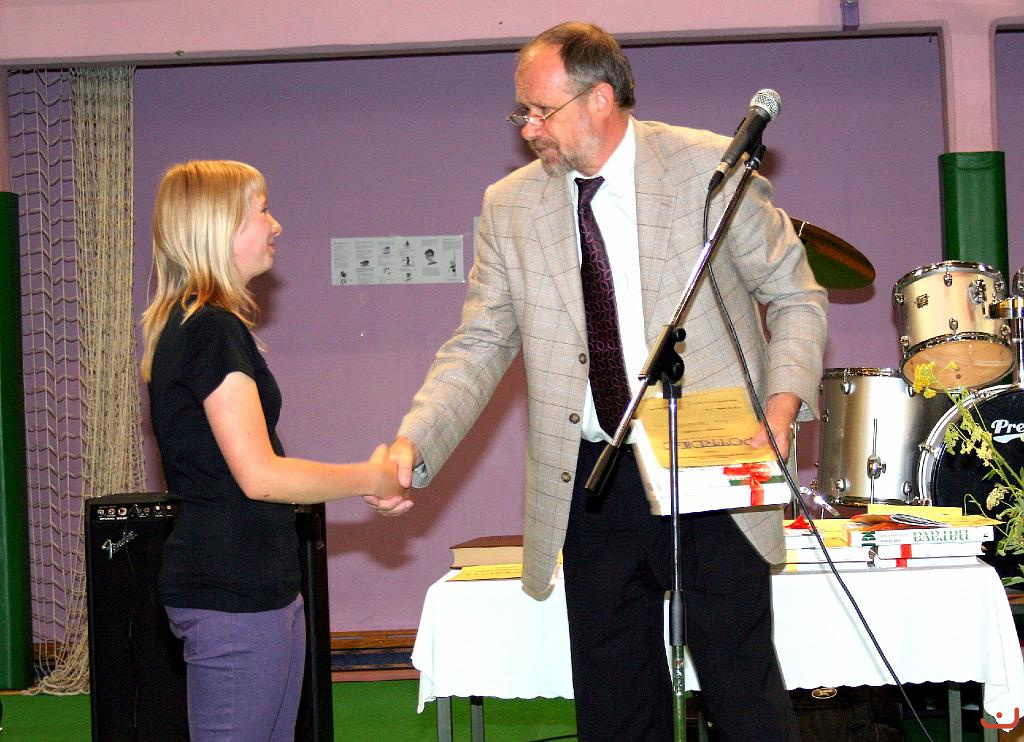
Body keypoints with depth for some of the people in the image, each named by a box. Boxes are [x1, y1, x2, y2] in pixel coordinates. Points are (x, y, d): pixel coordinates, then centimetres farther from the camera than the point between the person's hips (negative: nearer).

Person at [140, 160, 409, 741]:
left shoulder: (193, 326, 16)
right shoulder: (213, 329, -15)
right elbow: (260, 476, -20)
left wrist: (366, 482, 9)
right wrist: (371, 479, -7)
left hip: (261, 585, 10)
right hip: (231, 595, -10)